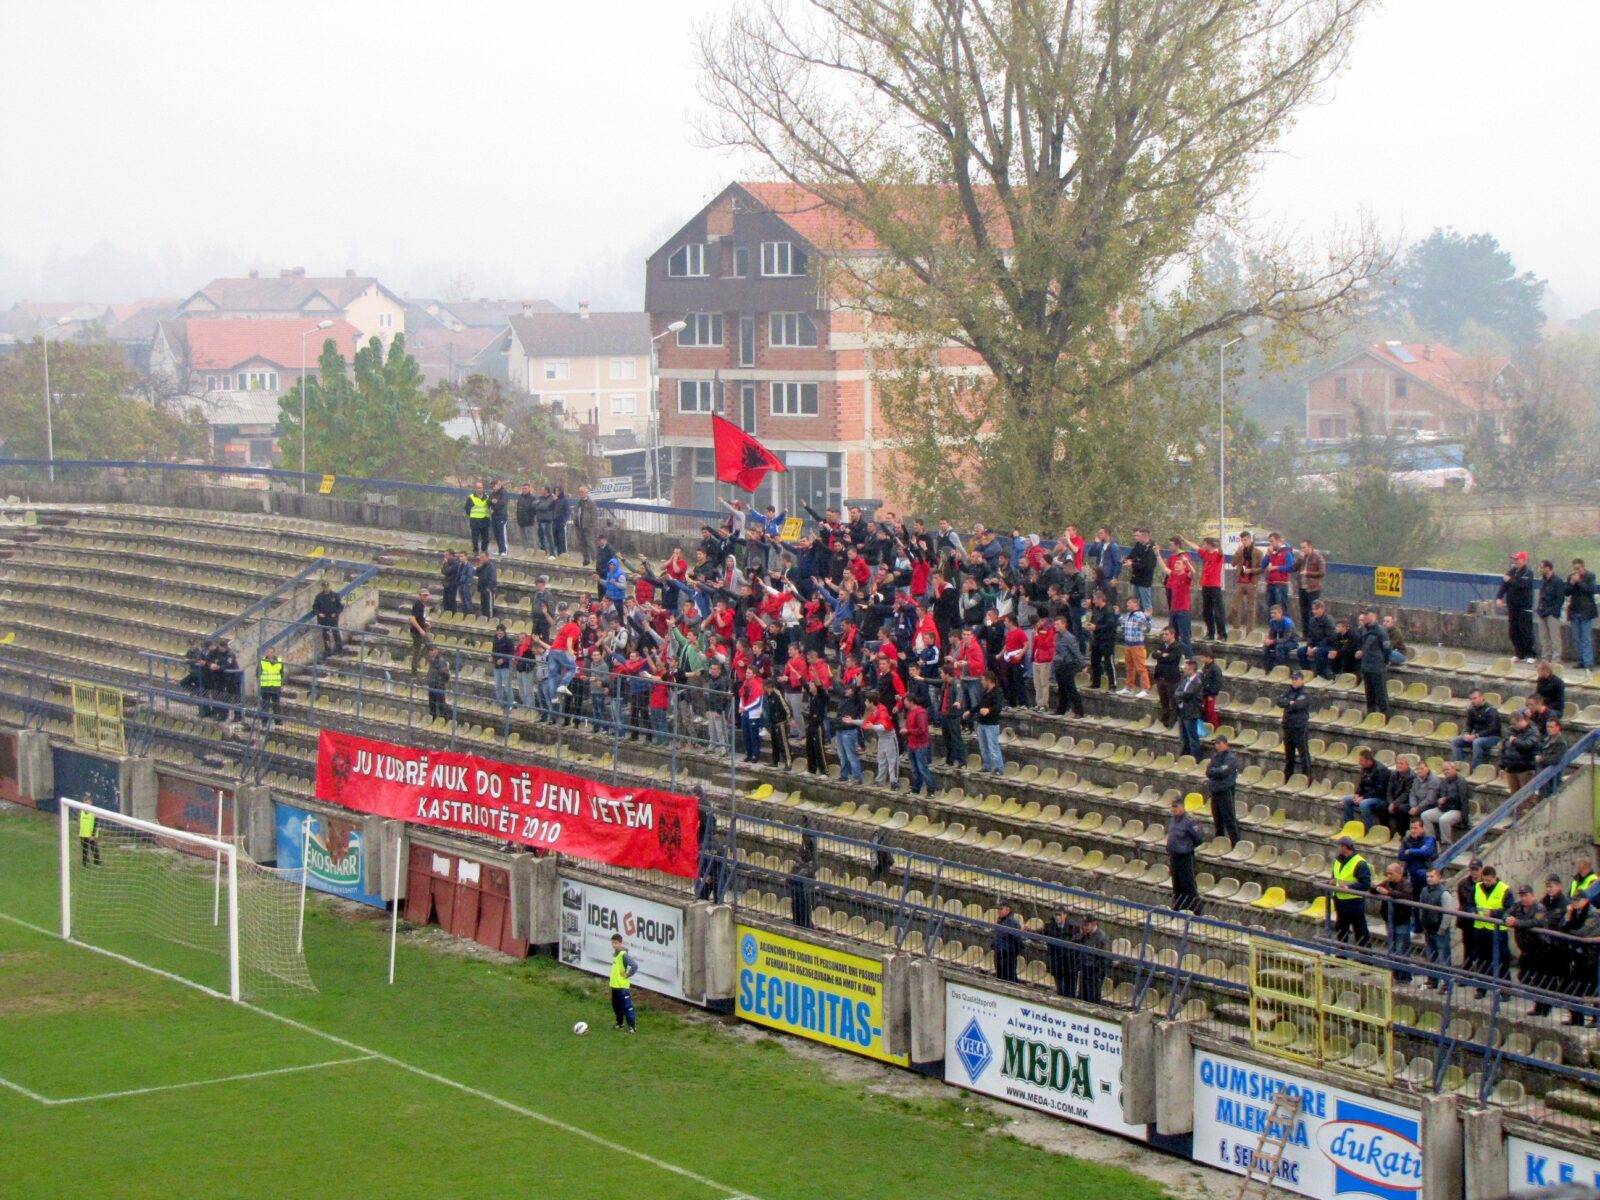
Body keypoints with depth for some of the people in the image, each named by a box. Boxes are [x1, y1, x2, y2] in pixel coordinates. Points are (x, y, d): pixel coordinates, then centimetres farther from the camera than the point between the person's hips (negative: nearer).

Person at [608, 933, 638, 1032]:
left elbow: (635, 966, -27)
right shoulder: (614, 954, 9)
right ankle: (620, 1023, 32)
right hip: (614, 985, 9)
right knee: (616, 1006, 18)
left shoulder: (624, 955, -17)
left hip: (622, 986, -9)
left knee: (626, 1006, -8)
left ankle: (632, 1026, -5)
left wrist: (627, 975, -18)